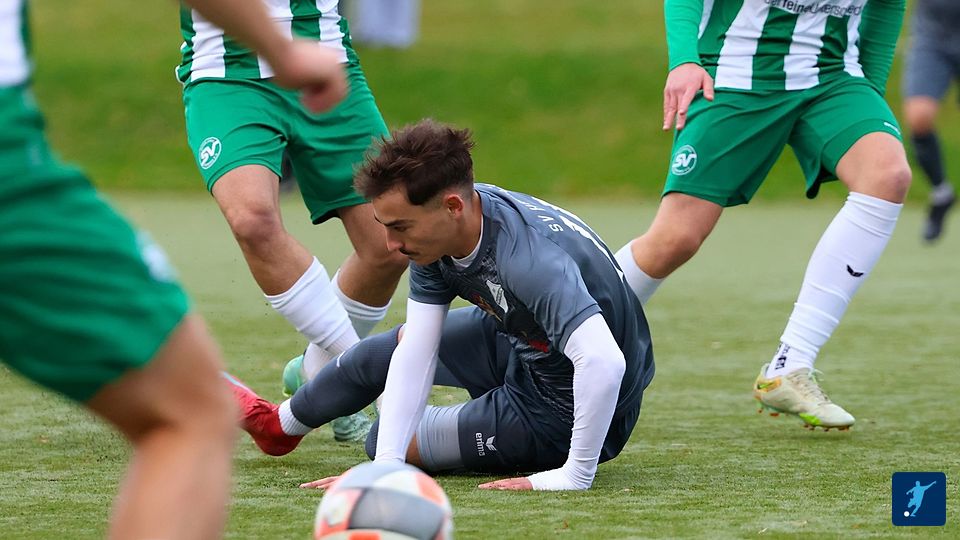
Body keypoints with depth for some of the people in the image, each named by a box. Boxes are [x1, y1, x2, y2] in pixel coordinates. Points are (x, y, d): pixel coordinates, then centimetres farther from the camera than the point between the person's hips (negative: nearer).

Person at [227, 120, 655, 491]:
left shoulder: (528, 259, -42)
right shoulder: (435, 236, -16)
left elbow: (603, 364, -52)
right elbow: (416, 352, -17)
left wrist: (575, 476, -44)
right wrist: (384, 463, -26)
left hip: (559, 418, -8)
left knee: (382, 439, 2)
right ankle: (278, 425, 55)